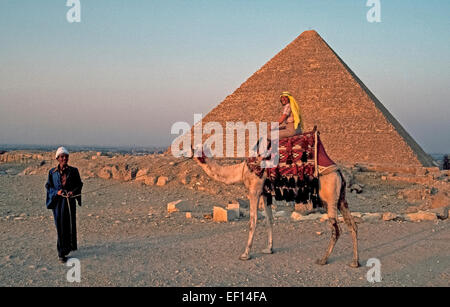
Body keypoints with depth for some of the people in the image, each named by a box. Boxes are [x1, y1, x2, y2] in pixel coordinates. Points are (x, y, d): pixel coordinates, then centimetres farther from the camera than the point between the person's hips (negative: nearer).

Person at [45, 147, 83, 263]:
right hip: (57, 201, 0)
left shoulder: (73, 171, 2)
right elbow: (48, 186, 6)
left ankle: (70, 246, 22)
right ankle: (61, 253, 6)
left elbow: (79, 184, 6)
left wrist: (73, 191, -13)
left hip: (70, 200, 0)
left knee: (70, 224, 0)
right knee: (60, 226, 0)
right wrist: (57, 192, -13)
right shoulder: (52, 172, 2)